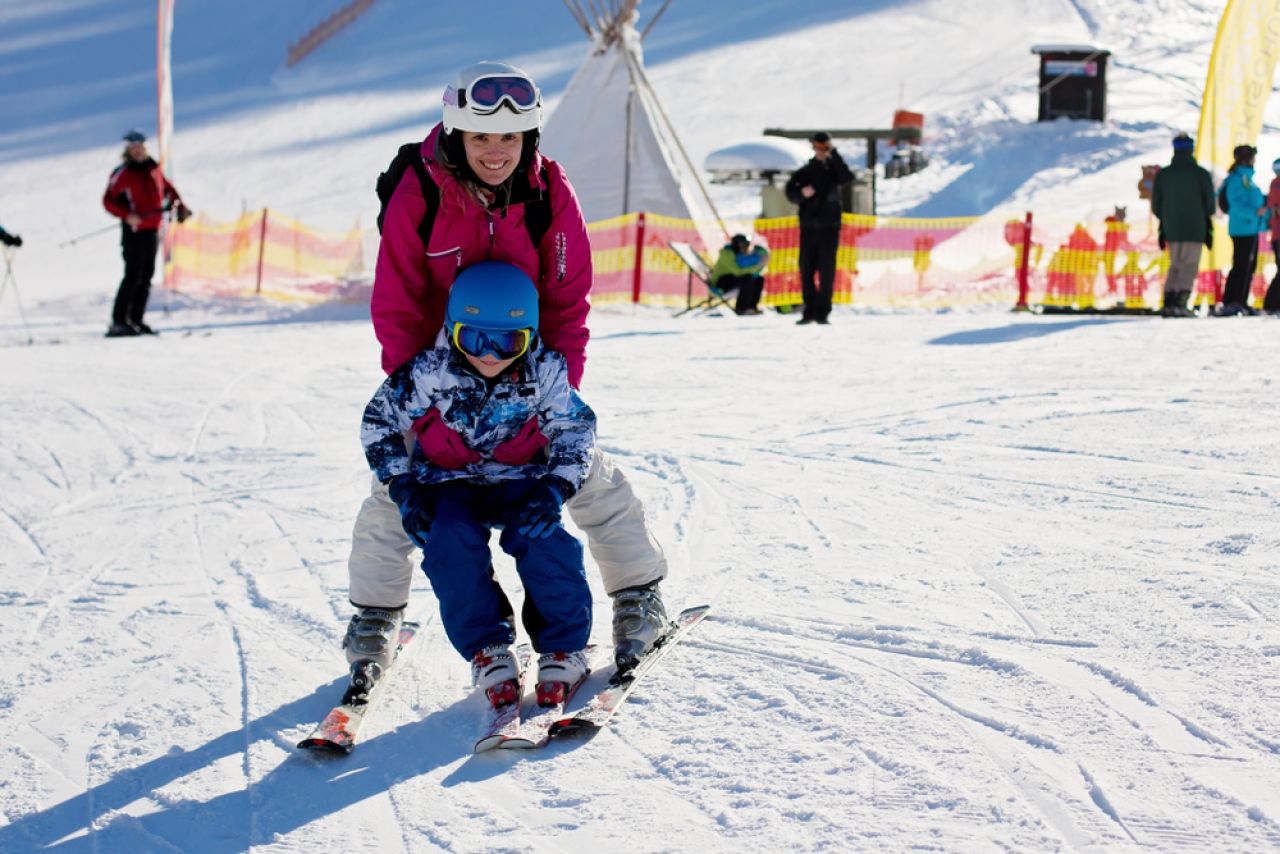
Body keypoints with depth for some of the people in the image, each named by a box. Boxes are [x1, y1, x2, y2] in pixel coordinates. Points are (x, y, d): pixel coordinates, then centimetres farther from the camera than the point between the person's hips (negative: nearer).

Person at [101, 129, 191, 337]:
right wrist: (127, 215, -22)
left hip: (153, 230, 7)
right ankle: (118, 322, -11)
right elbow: (108, 201, -9)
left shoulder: (154, 169, 11)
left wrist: (180, 206, 15)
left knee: (147, 277, 7)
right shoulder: (122, 174, -7)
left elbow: (167, 187, 27)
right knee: (133, 276, -12)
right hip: (134, 231, -7)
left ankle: (136, 320, 13)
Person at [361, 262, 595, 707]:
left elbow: (576, 429, -5)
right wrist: (403, 488, -11)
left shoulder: (545, 373, -15)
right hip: (451, 483, 0)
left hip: (519, 480, 0)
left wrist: (554, 489, -21)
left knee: (542, 537, -29)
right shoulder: (428, 374, -17)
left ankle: (564, 647, -10)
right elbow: (379, 423, -4)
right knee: (452, 541, -30)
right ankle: (488, 649, -14)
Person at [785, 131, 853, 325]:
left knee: (827, 271, -4)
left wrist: (833, 153, -17)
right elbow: (791, 192, 4)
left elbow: (847, 177, -15)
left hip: (829, 227, -2)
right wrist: (802, 193, -17)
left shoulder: (833, 169, 6)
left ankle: (822, 312, -1)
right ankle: (809, 311, 11)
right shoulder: (804, 171, 10)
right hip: (808, 227, 2)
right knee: (806, 270, 3)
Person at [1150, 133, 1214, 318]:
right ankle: (1180, 304, -15)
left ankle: (1168, 303, 3)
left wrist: (1162, 229, 19)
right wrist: (1209, 229, 14)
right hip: (1195, 229, -3)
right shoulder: (1201, 174, -3)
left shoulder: (1162, 174, 5)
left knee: (1175, 266, 14)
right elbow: (1209, 205, 1)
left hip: (1171, 229, 3)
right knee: (1189, 266, -1)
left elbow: (1156, 205, 8)